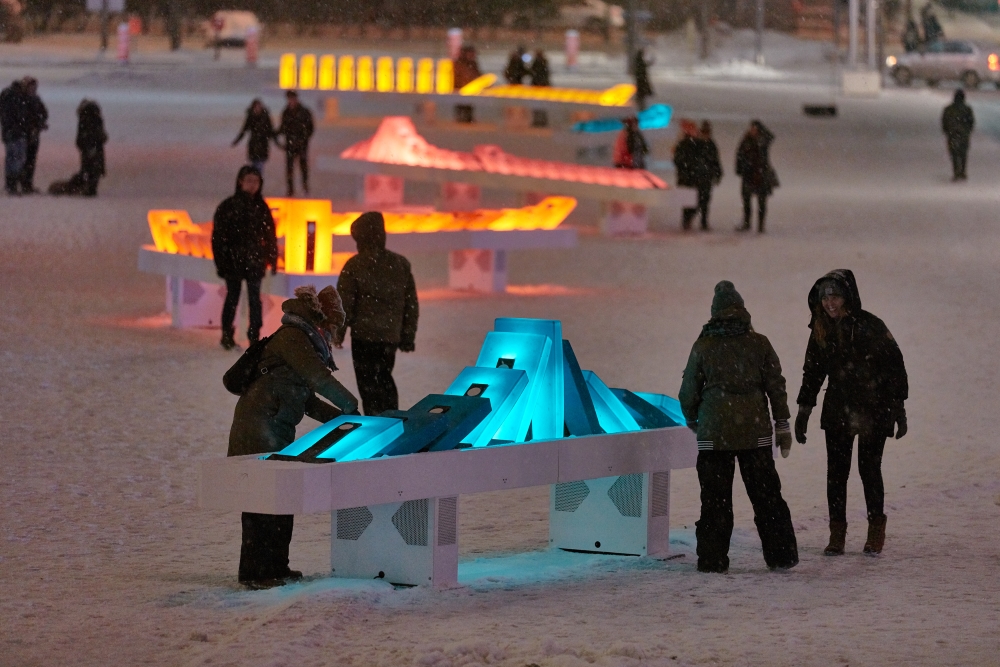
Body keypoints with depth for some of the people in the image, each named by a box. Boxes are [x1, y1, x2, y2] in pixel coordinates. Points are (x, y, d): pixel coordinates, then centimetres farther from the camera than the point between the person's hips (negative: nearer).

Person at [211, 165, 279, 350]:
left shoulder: (261, 207, 6)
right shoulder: (228, 206, -4)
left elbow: (269, 235, 11)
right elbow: (218, 236, -4)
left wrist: (272, 259, 7)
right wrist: (221, 262, -8)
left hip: (254, 261, 2)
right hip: (233, 261, -2)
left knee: (254, 298, -1)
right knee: (232, 297, 6)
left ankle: (254, 336, 3)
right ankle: (227, 335, 15)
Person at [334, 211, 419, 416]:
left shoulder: (354, 265, -9)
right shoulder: (401, 264, 4)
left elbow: (344, 303, -7)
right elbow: (411, 304, 9)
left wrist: (339, 332, 4)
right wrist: (408, 336, 16)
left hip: (364, 334, -5)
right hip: (391, 335, 5)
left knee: (368, 382, 2)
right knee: (384, 377, 22)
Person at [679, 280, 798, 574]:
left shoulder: (703, 346, -2)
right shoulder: (759, 344, 0)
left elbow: (689, 390, 4)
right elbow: (776, 387, 2)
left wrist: (692, 421, 21)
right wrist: (782, 425, 9)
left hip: (713, 433, -1)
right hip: (755, 430, 1)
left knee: (715, 498, 5)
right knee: (767, 495, 8)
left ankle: (712, 558, 4)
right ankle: (781, 554, 10)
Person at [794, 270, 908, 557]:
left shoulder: (870, 326, -11)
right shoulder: (821, 331, 3)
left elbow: (895, 366, -7)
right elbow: (812, 372, 14)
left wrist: (898, 407, -9)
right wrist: (804, 409, 12)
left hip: (874, 411, -4)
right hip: (838, 412, 4)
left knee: (869, 468, -4)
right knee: (836, 471, -1)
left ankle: (876, 531, 12)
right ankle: (837, 533, 6)